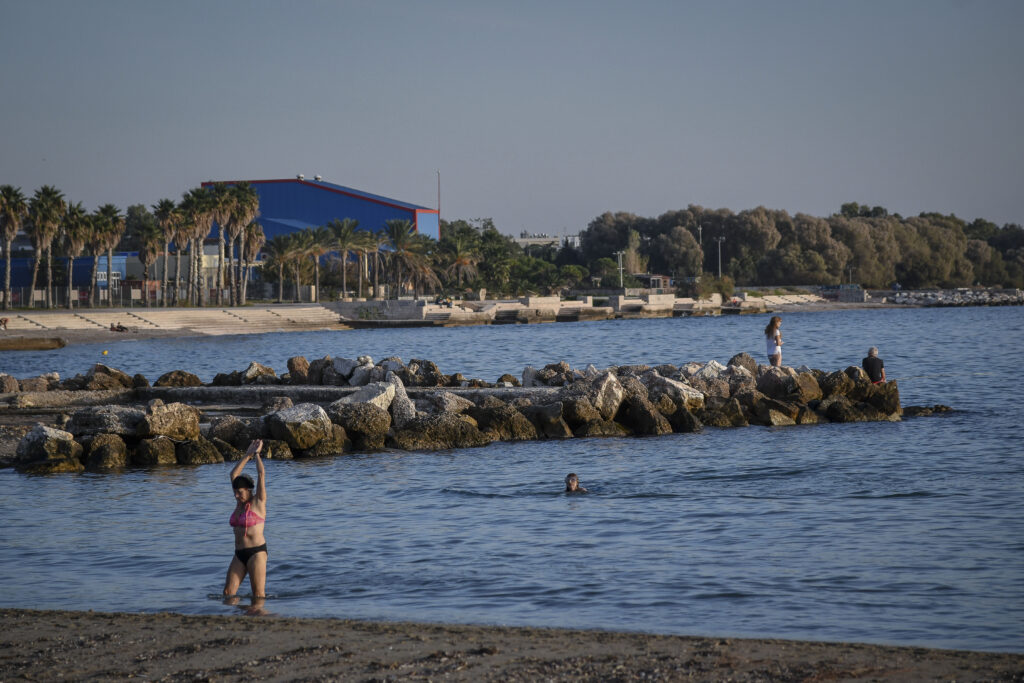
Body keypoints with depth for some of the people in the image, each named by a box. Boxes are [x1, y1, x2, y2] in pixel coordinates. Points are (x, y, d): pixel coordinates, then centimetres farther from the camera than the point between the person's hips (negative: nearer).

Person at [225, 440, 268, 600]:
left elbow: (261, 474, -9)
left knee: (258, 595, -4)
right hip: (239, 554, 7)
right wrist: (247, 455, 14)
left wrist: (257, 454, 3)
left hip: (257, 552, -7)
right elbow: (234, 475, 16)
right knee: (228, 592, -4)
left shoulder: (258, 502, -3)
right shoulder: (241, 503, 14)